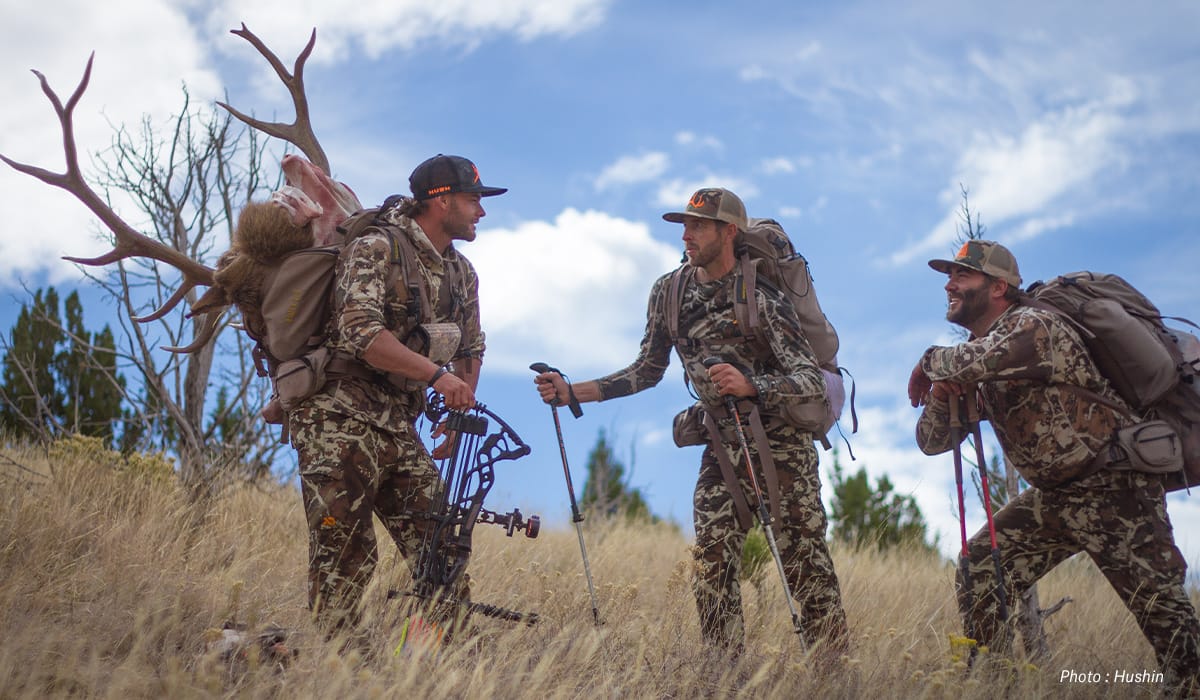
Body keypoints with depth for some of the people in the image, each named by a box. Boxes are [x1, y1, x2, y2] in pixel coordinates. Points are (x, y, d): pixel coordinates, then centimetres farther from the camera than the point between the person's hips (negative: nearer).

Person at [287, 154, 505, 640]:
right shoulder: (376, 249, -11)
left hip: (400, 430, 8)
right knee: (345, 557, -7)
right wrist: (436, 374, -29)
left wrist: (459, 416, 10)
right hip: (341, 423, -7)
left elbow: (470, 350, 24)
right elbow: (360, 331, -24)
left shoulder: (461, 274, 14)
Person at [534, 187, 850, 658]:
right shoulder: (669, 291, 1)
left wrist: (749, 385, -39)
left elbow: (814, 382, -22)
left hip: (782, 446, -5)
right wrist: (572, 392, 2)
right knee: (711, 562, -2)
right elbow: (647, 372, 11)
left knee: (805, 563, -4)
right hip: (723, 445, 6)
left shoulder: (760, 299, -18)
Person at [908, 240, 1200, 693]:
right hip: (1052, 496, 9)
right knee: (979, 570, 3)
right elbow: (931, 442, 10)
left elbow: (975, 359, -39)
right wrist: (941, 392, -11)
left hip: (1115, 489, -9)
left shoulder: (1034, 326, -17)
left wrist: (930, 362, -16)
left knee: (1164, 614, -11)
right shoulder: (977, 360, 10)